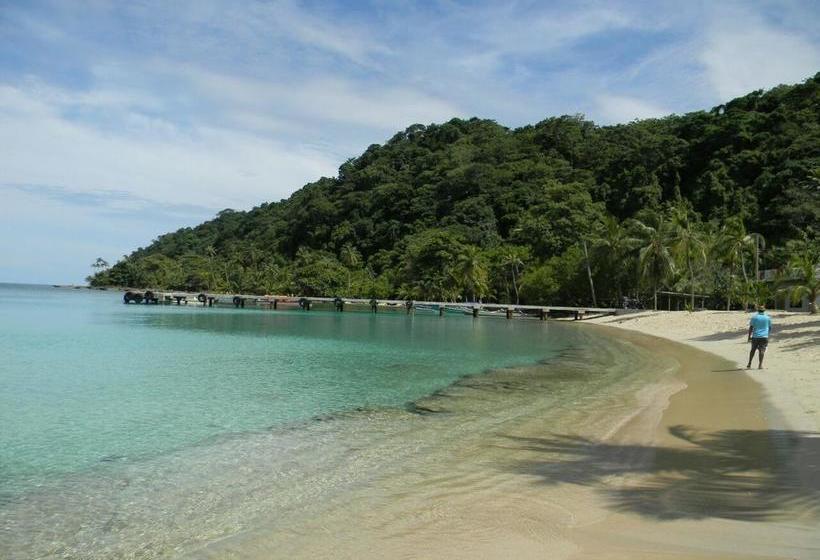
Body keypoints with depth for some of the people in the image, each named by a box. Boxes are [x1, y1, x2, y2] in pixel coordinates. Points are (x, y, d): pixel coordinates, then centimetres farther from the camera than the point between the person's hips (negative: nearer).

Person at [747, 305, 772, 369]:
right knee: (761, 350, -4)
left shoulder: (754, 317, -2)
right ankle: (760, 365, -12)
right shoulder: (768, 318, 2)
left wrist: (749, 336, 0)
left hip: (755, 336, 1)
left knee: (753, 349, 12)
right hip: (764, 336, -1)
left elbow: (751, 327, -4)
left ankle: (749, 364, 16)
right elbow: (770, 328, 10)